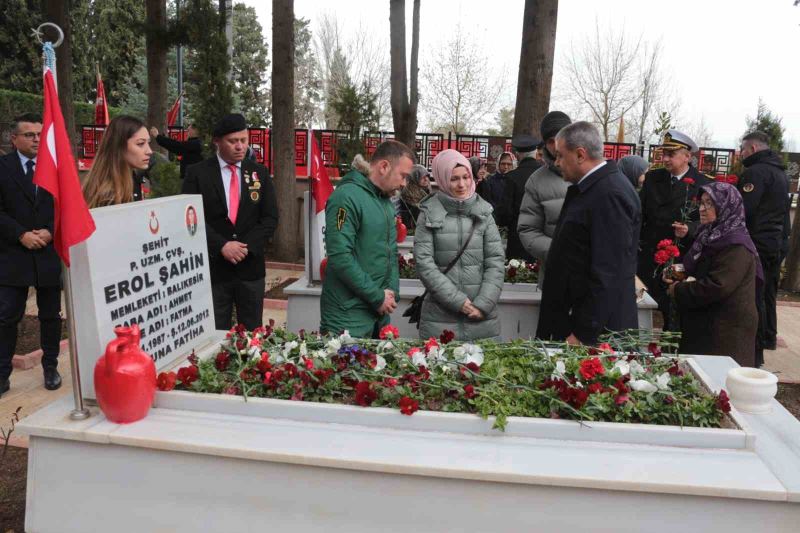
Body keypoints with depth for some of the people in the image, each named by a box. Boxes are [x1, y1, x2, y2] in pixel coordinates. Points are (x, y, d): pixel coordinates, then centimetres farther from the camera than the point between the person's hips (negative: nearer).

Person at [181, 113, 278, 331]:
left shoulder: (260, 173, 8)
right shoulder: (197, 173, 0)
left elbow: (270, 217, 2)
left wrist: (247, 246, -11)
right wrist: (221, 246, -17)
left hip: (251, 267, 2)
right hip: (213, 268, -2)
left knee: (252, 334, 9)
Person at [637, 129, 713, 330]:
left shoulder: (704, 184, -2)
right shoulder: (652, 178, 9)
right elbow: (640, 214, 11)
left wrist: (689, 230, -21)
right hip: (648, 258, 3)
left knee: (674, 315, 4)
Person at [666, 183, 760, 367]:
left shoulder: (736, 247, -17)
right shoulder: (710, 237, 12)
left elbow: (716, 288, -24)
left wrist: (678, 290, -13)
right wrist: (675, 279, 4)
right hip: (703, 326, 9)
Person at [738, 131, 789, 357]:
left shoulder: (755, 172, -15)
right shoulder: (780, 172, 16)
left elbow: (743, 211, -21)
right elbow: (784, 211, 21)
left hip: (758, 243, -9)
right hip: (776, 243, 10)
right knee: (768, 294, 20)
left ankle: (755, 351, -4)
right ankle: (768, 337, 32)